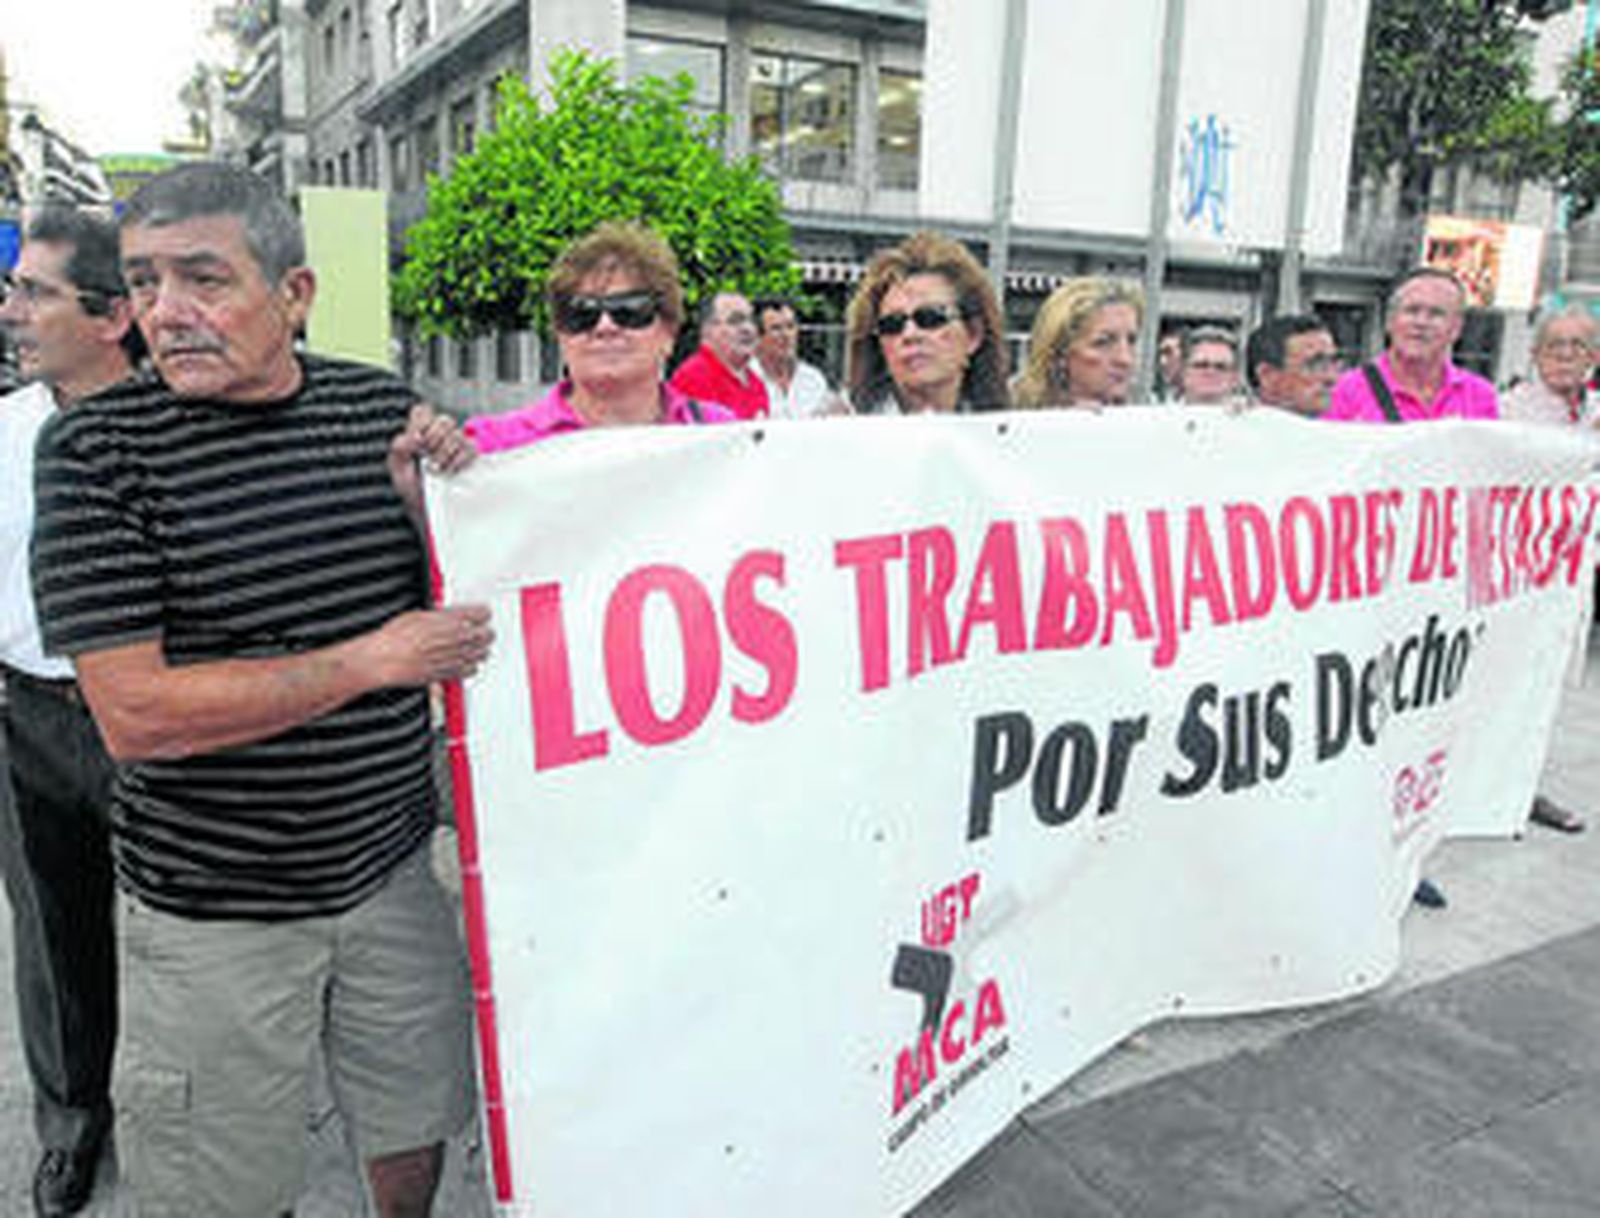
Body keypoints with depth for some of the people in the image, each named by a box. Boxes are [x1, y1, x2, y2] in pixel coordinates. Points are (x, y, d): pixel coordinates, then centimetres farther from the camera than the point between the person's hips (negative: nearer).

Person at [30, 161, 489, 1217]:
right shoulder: (98, 448, -13)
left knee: (417, 1127, 21)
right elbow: (135, 715, -19)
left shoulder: (382, 405, -2)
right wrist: (372, 661, -20)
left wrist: (427, 504, -12)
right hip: (213, 906, -3)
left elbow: (457, 606, 8)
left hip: (388, 865, 3)